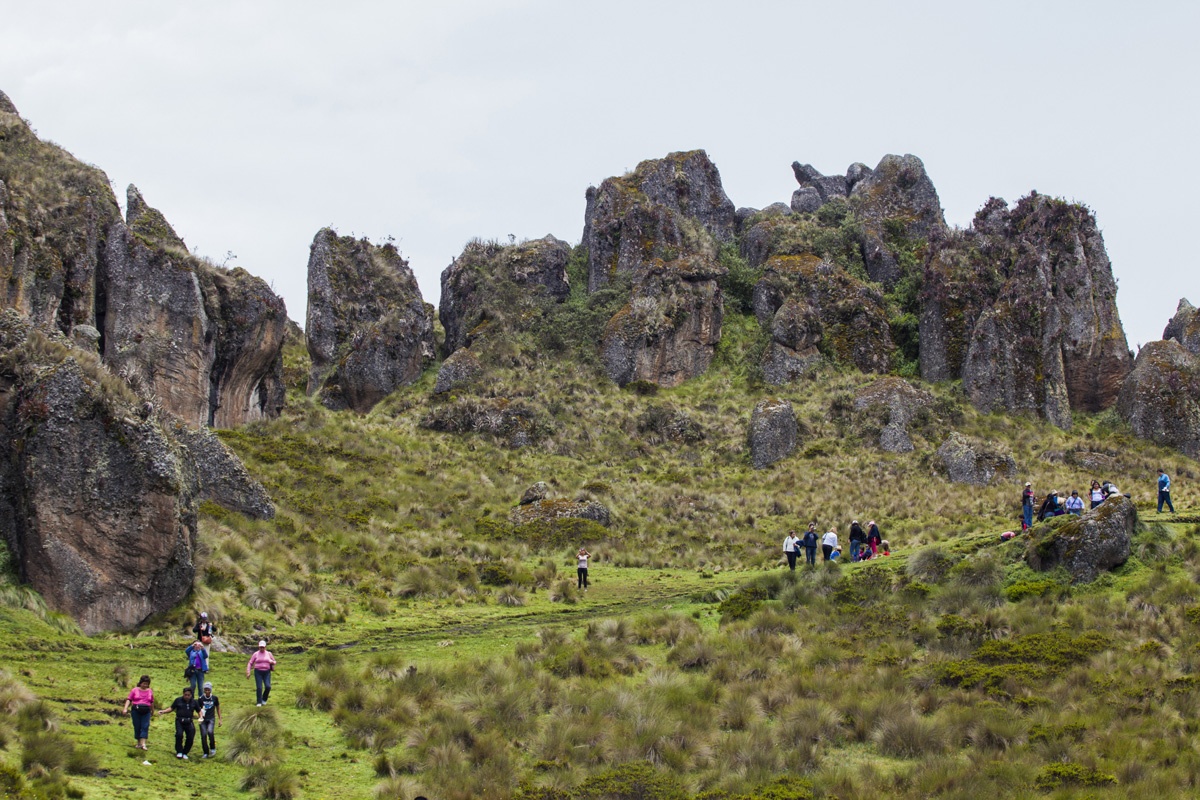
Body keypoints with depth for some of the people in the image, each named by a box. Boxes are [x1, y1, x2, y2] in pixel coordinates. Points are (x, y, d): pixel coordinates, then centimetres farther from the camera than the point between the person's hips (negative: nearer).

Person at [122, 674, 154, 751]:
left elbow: (152, 702, 18)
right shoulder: (135, 690, 2)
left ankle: (143, 744, -16)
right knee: (137, 727, 2)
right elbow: (129, 700, 0)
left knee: (145, 727, -10)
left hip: (146, 711, 1)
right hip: (136, 710, -1)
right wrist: (125, 709, -11)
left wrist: (152, 711, 25)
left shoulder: (150, 691, 9)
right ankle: (138, 742, 15)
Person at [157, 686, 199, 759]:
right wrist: (163, 711, -7)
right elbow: (171, 708, 7)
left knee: (190, 737, -4)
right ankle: (179, 752, -8)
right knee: (179, 734, -23)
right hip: (179, 721, -2)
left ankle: (185, 753, 16)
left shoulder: (194, 702, 6)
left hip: (189, 722, 2)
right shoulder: (178, 700, 2)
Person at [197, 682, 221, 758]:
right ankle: (206, 753, 6)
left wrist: (219, 719, 11)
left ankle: (212, 748, -6)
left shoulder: (214, 698, 1)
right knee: (203, 735, -7)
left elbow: (218, 708, 13)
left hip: (211, 719, -1)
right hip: (203, 719, 1)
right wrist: (200, 715, -13)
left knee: (210, 732, -25)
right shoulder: (200, 699, -2)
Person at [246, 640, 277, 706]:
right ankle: (259, 703, 1)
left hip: (266, 673, 1)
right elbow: (250, 664, 2)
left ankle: (264, 699, 13)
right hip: (258, 672, -1)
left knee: (268, 687, -14)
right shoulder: (255, 654, -1)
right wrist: (248, 673, -8)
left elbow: (274, 662, 13)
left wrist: (272, 662, -12)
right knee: (259, 688, -12)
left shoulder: (269, 654, 4)